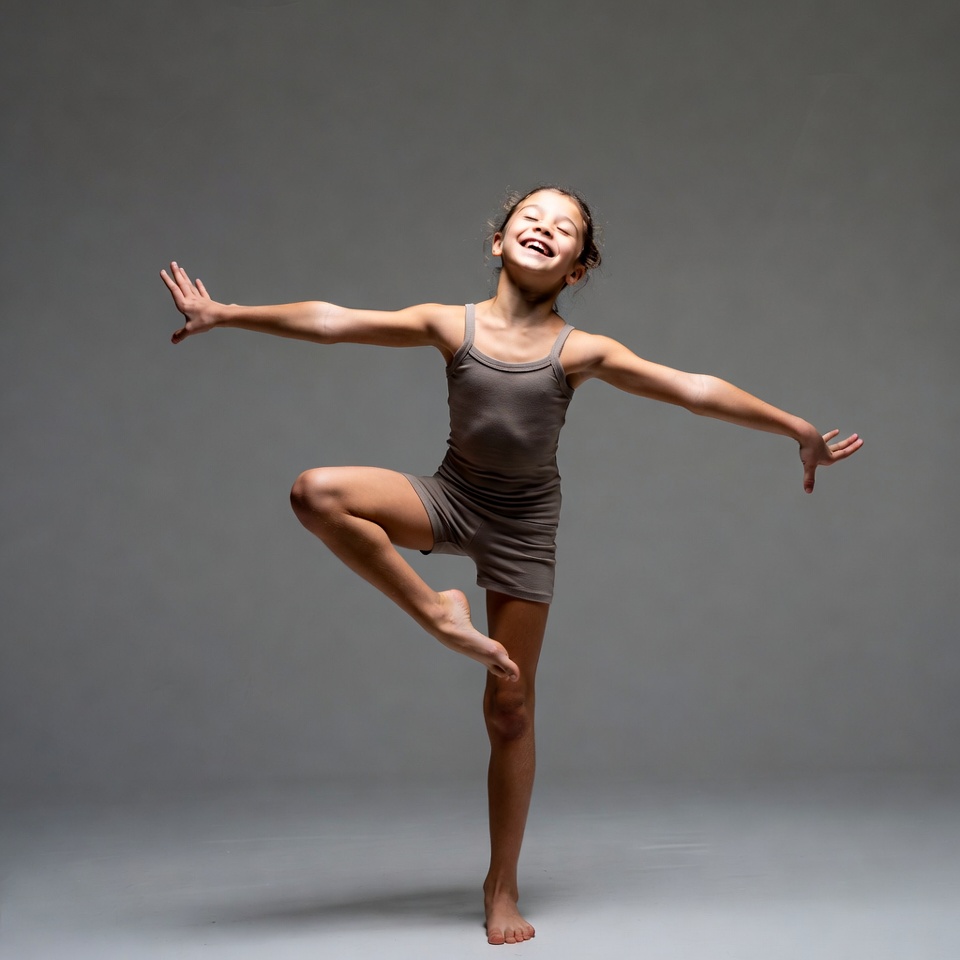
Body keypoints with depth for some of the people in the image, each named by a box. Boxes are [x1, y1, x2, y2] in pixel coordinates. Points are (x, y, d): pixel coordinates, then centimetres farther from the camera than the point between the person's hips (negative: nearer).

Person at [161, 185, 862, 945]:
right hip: (451, 498, 1)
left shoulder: (580, 352, -9)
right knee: (317, 492, -25)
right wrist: (225, 314, -6)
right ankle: (437, 611, -10)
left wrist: (797, 429, -6)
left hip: (522, 525, -1)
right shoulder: (451, 326, -6)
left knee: (510, 711, 2)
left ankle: (503, 887, 18)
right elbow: (329, 322, -6)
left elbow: (697, 390, -7)